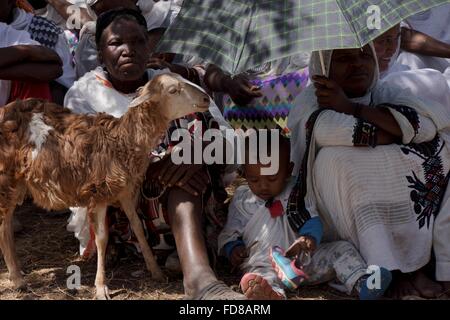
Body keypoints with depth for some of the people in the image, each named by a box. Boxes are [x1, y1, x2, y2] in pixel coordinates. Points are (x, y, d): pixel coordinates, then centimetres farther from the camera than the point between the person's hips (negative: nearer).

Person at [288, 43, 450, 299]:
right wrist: (405, 133, -15)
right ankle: (390, 271, -25)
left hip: (404, 212, 4)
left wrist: (351, 107, -19)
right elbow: (324, 129, -27)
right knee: (335, 157, -25)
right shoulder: (311, 99, -3)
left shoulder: (385, 94, 6)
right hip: (344, 218, -3)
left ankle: (413, 264, -16)